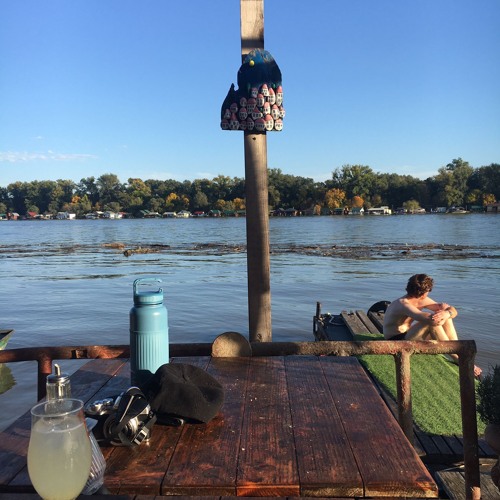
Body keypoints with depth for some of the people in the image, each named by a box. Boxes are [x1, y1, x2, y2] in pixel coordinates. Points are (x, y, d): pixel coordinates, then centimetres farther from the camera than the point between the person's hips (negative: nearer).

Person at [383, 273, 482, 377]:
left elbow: (453, 310, -1)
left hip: (409, 337, 9)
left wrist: (447, 313, -25)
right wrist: (442, 309, -21)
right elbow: (432, 319, -41)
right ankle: (458, 358, -19)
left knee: (446, 319, -6)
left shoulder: (423, 301, 2)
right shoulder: (403, 304, -26)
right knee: (433, 321, -29)